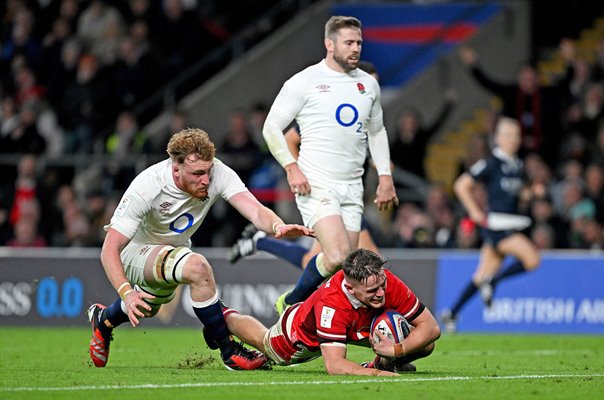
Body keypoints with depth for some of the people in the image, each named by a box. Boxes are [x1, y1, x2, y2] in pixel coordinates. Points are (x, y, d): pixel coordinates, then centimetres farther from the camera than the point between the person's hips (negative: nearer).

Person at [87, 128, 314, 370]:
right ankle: (229, 351, -19)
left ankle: (103, 320, 63)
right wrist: (126, 292, -47)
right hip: (134, 250, -6)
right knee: (197, 267, -32)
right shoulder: (147, 187, -35)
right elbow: (109, 250, -33)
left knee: (146, 309, 30)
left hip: (174, 247, 6)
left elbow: (256, 211, -38)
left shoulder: (217, 173, -26)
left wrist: (277, 226, -61)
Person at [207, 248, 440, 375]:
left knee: (424, 345, -17)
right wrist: (374, 374, -65)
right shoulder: (331, 303, -50)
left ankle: (385, 362, 13)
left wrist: (396, 350, -46)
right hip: (302, 335, -3)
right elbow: (334, 365, -51)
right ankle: (224, 316, 60)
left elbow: (431, 327, -31)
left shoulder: (388, 283, -39)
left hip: (360, 328, 3)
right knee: (263, 342, 29)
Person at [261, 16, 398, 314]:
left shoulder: (368, 84, 13)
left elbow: (376, 132, 26)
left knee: (346, 266, 0)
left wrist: (385, 176, 16)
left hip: (352, 186, 6)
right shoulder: (304, 82, -4)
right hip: (315, 185, -6)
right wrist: (291, 167, -13)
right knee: (337, 257, -21)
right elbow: (271, 127, -1)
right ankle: (291, 304, 2)